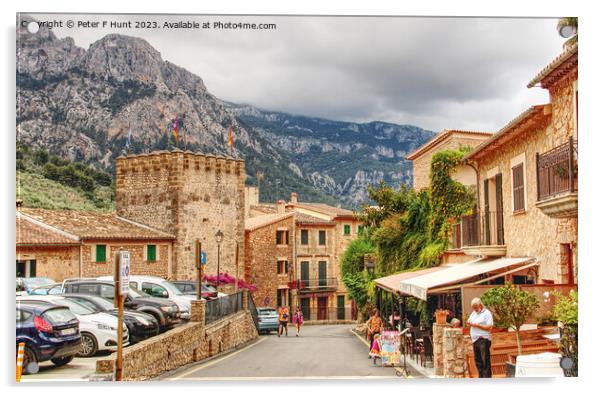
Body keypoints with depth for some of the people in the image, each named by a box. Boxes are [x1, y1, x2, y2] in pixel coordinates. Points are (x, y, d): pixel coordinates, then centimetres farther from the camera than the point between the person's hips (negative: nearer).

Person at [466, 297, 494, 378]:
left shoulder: (487, 313, -6)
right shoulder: (473, 313, 18)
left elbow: (490, 327, -14)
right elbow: (469, 323, 23)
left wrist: (478, 325, -18)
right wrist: (469, 324, -1)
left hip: (483, 339, -8)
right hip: (475, 339, 8)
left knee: (485, 360, -8)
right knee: (477, 360, 10)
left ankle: (487, 377, -7)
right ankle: (481, 377, 17)